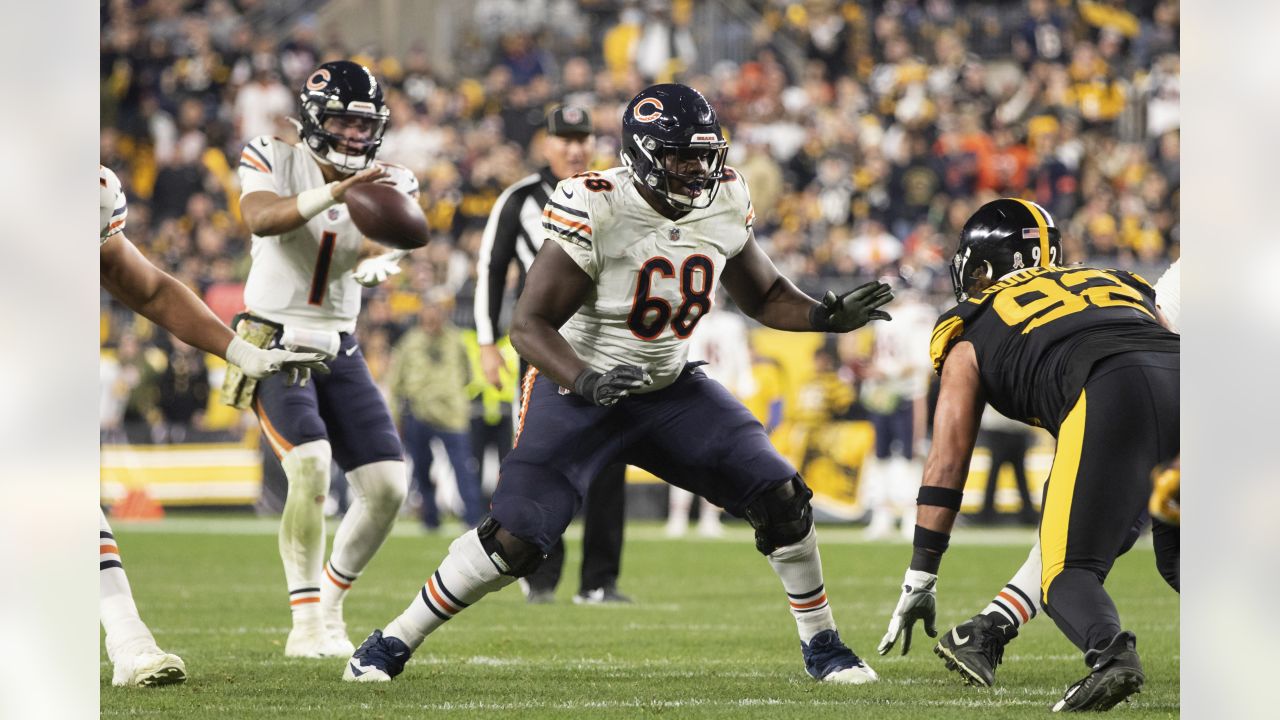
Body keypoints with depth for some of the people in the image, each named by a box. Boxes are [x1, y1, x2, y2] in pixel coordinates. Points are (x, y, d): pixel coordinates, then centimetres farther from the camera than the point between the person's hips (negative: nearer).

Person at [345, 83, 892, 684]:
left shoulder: (725, 204, -6)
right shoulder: (595, 211, -24)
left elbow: (764, 297, 10)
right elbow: (530, 324, -24)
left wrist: (827, 316, -10)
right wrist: (588, 382, -41)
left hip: (668, 388, 5)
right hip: (577, 388, -5)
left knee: (781, 498, -7)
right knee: (514, 539, -17)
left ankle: (820, 644, 12)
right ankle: (392, 643, 1)